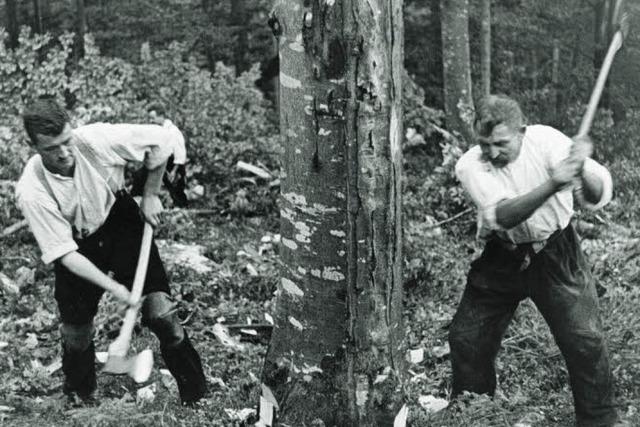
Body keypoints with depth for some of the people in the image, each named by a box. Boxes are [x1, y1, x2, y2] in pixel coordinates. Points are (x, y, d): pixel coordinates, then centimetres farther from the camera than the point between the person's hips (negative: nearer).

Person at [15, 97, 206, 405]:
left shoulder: (95, 140, -29)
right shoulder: (31, 192, -28)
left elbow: (165, 138, -19)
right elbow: (65, 253, -24)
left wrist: (150, 194, -13)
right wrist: (113, 287, -31)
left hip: (121, 221, 0)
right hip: (77, 245, 0)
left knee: (160, 313, -10)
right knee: (75, 332, 6)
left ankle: (196, 396, 7)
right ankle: (78, 400, 37)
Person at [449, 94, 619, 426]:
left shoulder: (546, 141, -17)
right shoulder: (470, 166, -17)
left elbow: (598, 197, -25)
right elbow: (503, 216, -34)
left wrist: (582, 171, -48)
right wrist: (553, 184, -48)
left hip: (555, 254, -1)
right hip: (501, 259, 2)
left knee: (585, 341, -10)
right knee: (465, 340, 5)